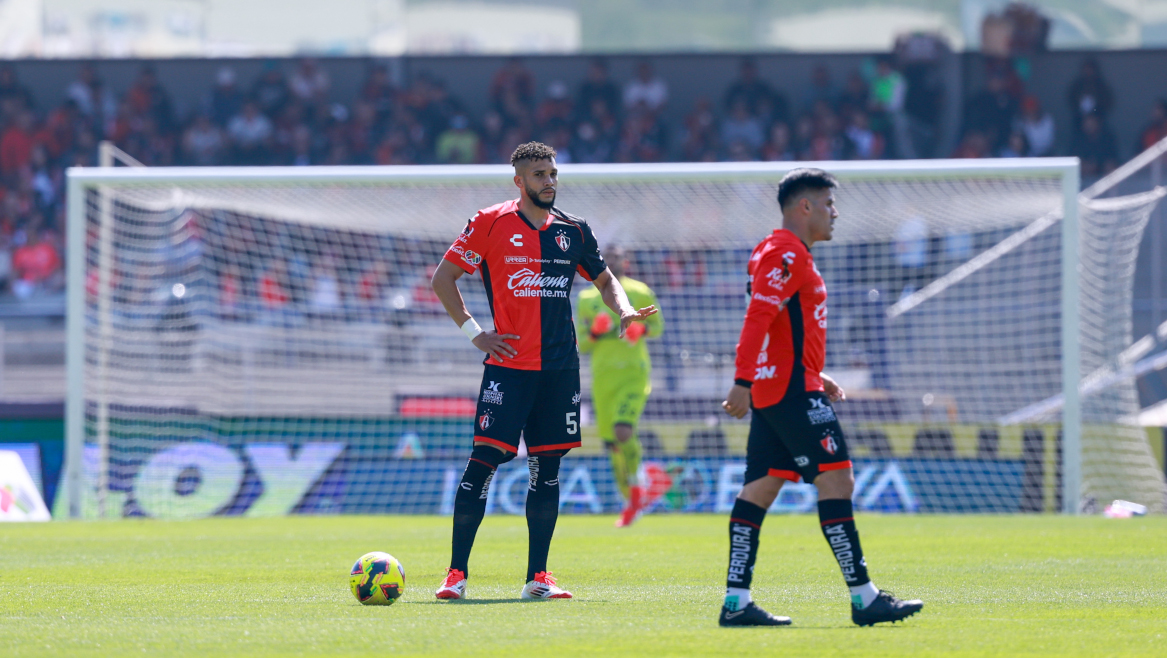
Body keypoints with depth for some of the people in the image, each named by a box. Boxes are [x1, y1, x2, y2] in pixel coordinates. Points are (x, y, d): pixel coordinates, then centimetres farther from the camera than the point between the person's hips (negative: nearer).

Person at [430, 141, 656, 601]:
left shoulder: (572, 231, 11)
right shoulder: (489, 224, 0)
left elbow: (604, 279, 24)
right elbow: (443, 278, 4)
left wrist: (625, 311, 3)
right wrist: (473, 332, -4)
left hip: (559, 367, 4)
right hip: (507, 364, -4)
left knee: (547, 467, 5)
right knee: (485, 459, -11)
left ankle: (538, 576, 10)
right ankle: (457, 573, -7)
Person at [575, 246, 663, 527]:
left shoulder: (640, 293, 3)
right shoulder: (587, 299, 8)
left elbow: (658, 326, 13)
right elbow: (582, 346, 9)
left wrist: (642, 329, -9)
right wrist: (595, 332, -13)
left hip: (634, 374, -3)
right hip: (603, 377, 3)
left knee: (623, 431, -23)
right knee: (612, 444, 3)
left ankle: (634, 486, -1)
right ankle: (631, 502, 20)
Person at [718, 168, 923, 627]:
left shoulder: (788, 255, 22)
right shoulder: (787, 254, -12)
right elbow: (758, 319, -21)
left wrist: (815, 378, 25)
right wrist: (743, 381, -27)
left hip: (773, 392, 11)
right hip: (792, 390, -11)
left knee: (761, 487, 5)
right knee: (836, 479, -10)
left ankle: (736, 602, 2)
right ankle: (863, 598, -12)